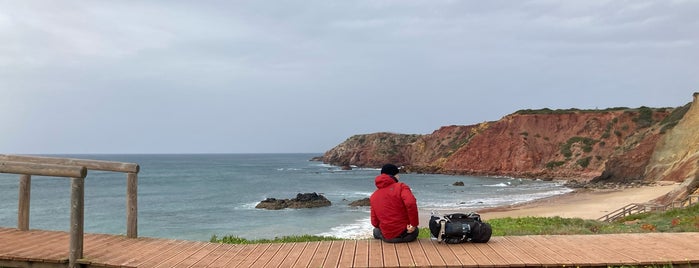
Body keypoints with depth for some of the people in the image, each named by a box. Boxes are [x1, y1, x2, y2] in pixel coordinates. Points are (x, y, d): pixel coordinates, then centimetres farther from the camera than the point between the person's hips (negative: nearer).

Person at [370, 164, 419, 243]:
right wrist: (414, 224, -18)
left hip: (387, 237, 3)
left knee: (376, 230, 37)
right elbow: (411, 203, -29)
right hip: (405, 233, -3)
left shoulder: (373, 196, 5)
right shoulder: (401, 187, -9)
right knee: (415, 230, 33)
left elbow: (375, 223, 5)